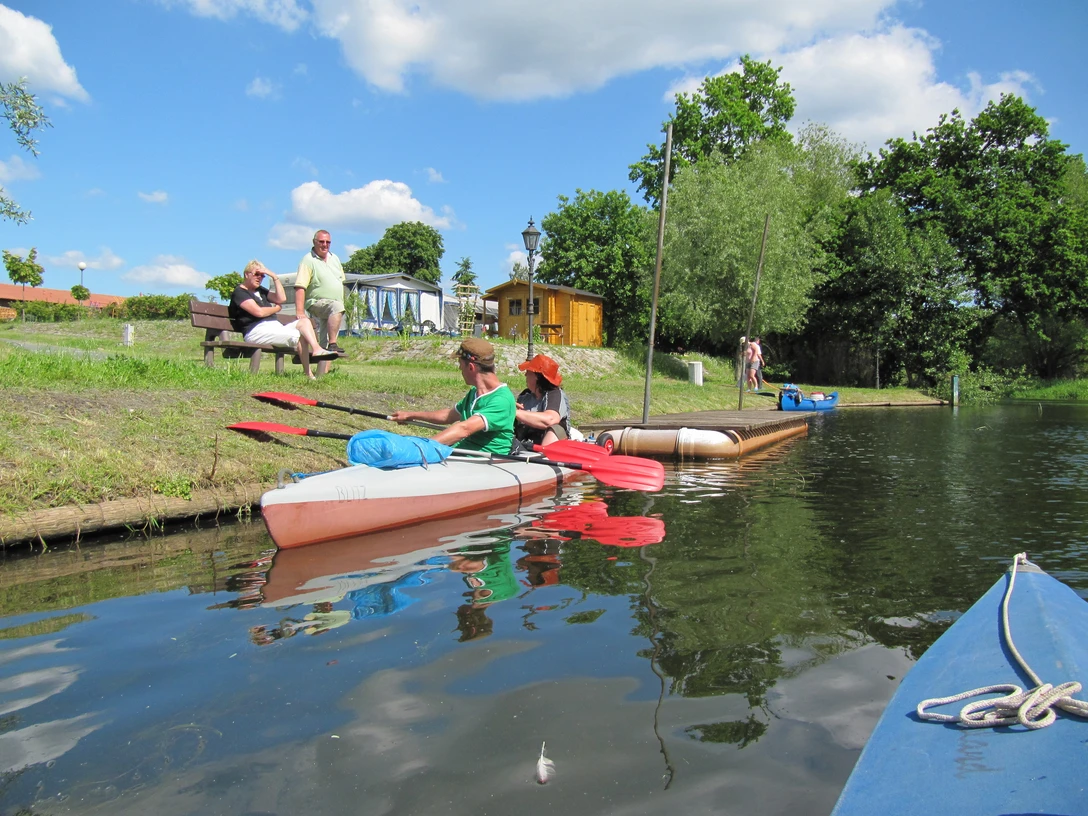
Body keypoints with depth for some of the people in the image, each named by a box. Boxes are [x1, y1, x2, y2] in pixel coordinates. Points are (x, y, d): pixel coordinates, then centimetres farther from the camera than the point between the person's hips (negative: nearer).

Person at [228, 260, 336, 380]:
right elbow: (259, 312, -12)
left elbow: (282, 299, 14)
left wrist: (275, 277, 9)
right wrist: (277, 308, 6)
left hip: (276, 327, 9)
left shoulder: (261, 290, 28)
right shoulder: (240, 292, 1)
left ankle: (317, 350, -37)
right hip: (257, 331, -8)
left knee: (304, 321, -13)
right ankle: (309, 374, -31)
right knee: (299, 335, -25)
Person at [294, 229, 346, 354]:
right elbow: (300, 287, -18)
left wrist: (342, 301, 16)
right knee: (337, 306, -36)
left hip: (336, 305, 7)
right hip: (317, 303, -7)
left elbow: (341, 281, 23)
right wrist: (300, 312, -27)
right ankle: (332, 345, -42)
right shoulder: (308, 261, -9)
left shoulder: (334, 259, 14)